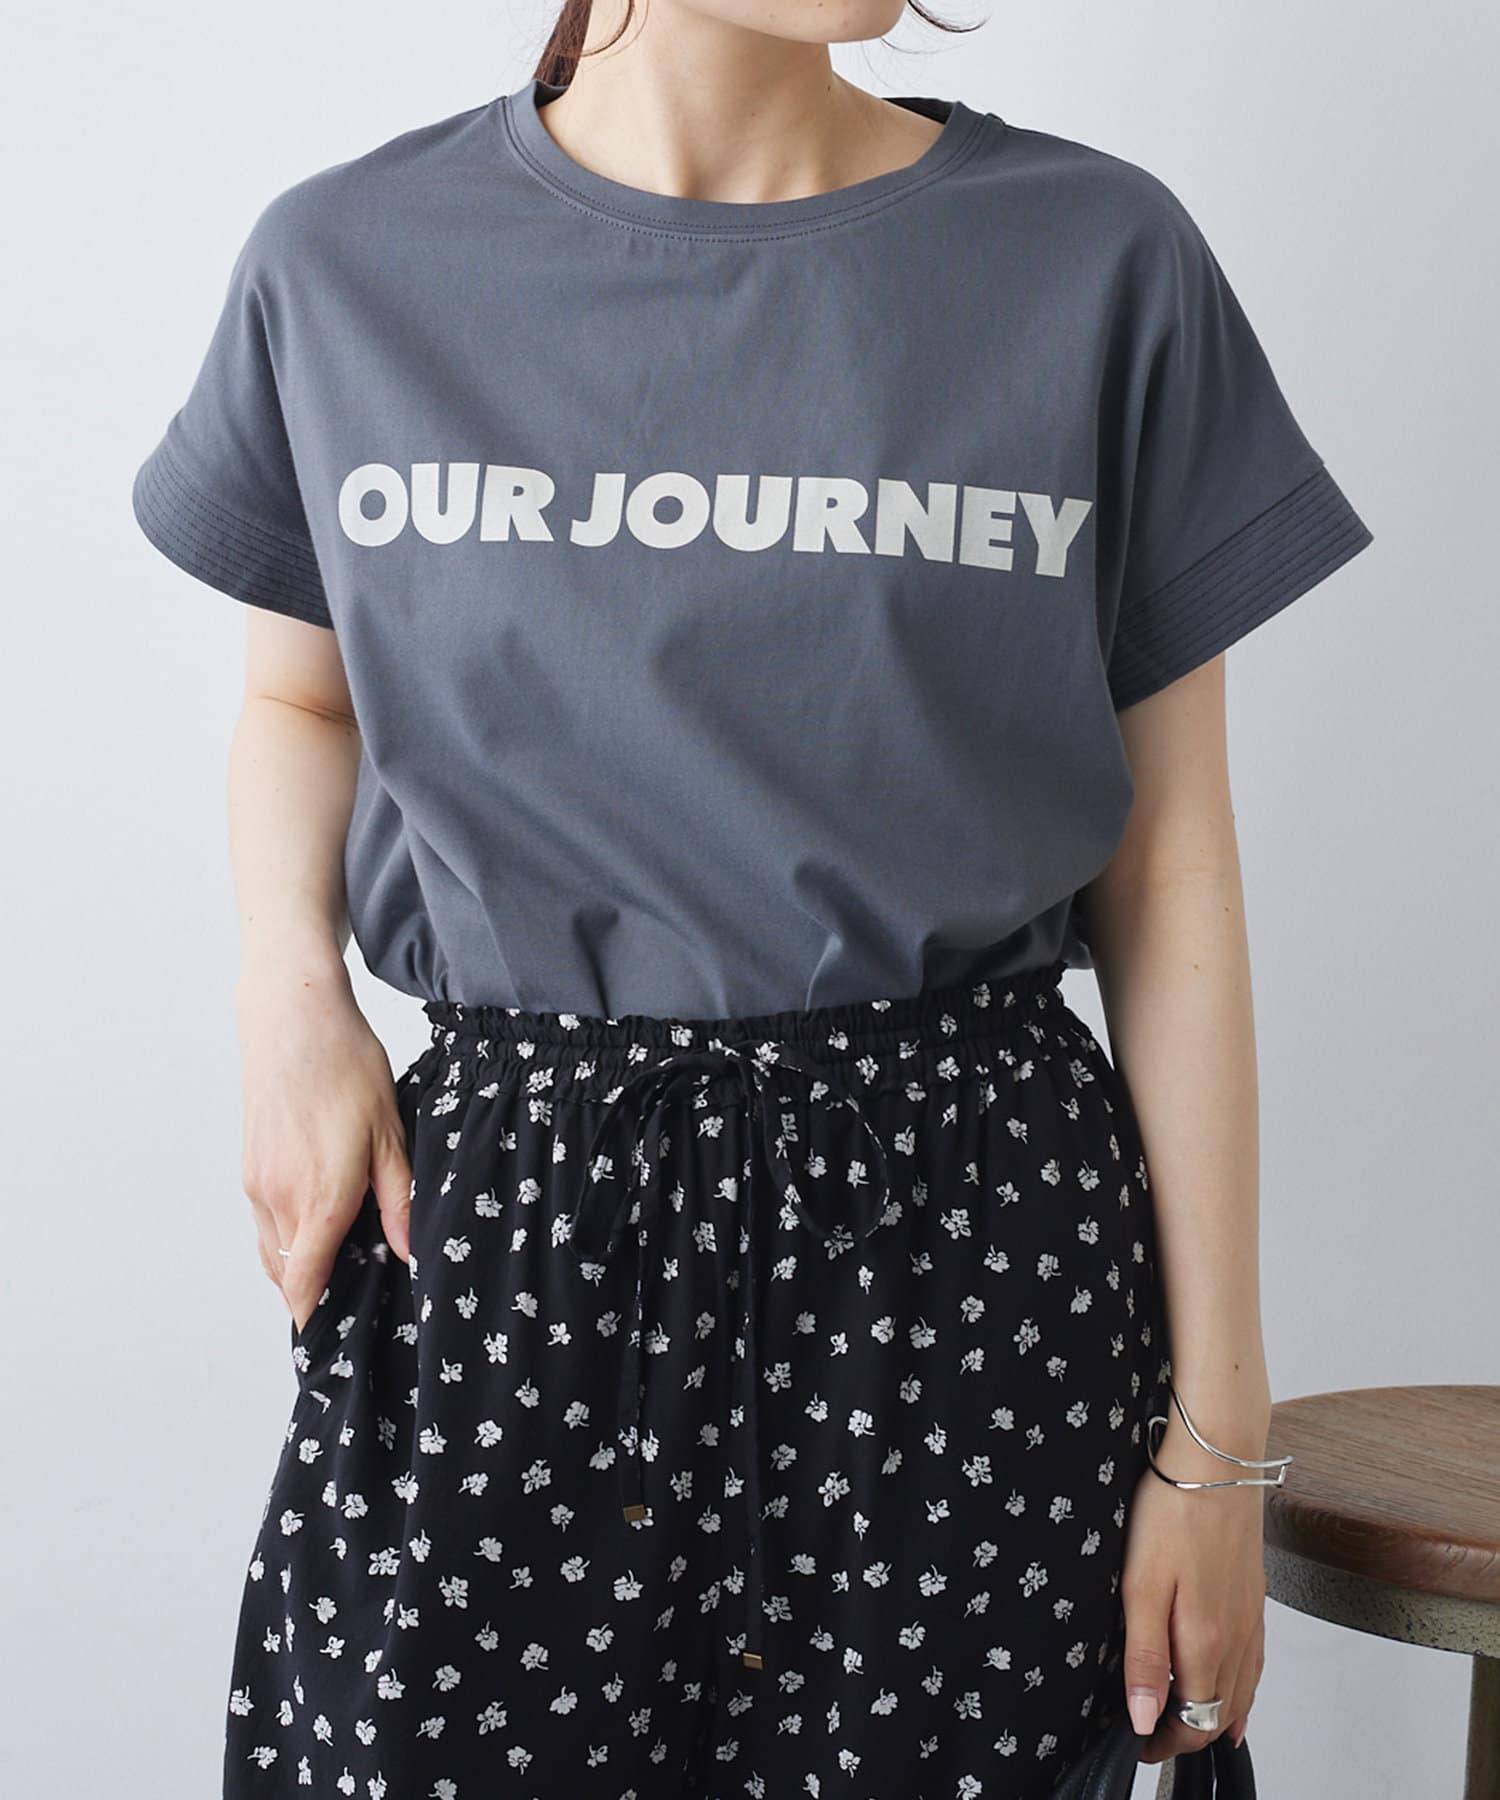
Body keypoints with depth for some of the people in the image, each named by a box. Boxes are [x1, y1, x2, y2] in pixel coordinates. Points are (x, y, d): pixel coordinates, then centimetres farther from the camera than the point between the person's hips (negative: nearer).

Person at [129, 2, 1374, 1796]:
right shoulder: (350, 259, 2)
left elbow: (1168, 871, 0)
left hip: (956, 1226, 0)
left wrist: (1214, 1428, -1)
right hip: (495, 1197, 1)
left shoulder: (1095, 256, -1)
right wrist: (290, 994, -3)